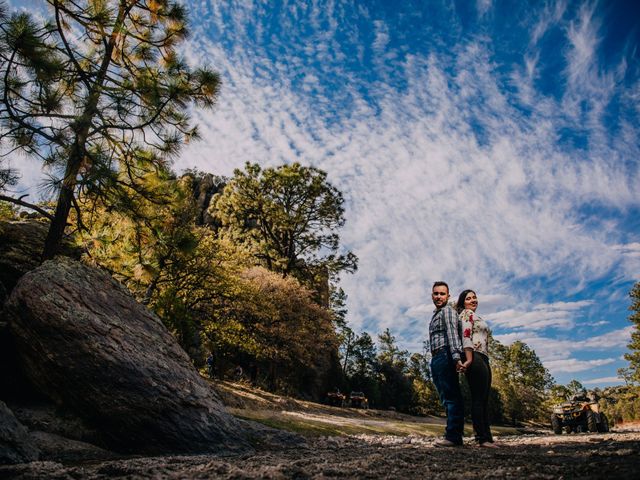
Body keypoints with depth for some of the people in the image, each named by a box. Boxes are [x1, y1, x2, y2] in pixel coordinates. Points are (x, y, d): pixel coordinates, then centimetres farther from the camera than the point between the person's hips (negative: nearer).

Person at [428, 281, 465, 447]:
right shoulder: (435, 314, 26)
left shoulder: (447, 310, -3)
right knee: (446, 398, 10)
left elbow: (452, 334, -16)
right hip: (436, 359, 10)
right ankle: (453, 436, 14)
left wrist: (456, 357, -27)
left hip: (445, 357, -10)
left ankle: (453, 436, -12)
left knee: (451, 397, -11)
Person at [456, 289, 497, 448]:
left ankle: (486, 438, 10)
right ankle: (482, 438, -10)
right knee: (478, 398, -10)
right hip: (475, 358, -10)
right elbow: (466, 337, -14)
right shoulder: (467, 313, -1)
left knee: (484, 399, 8)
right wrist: (469, 359, -24)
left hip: (483, 360, 10)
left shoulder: (474, 316, 28)